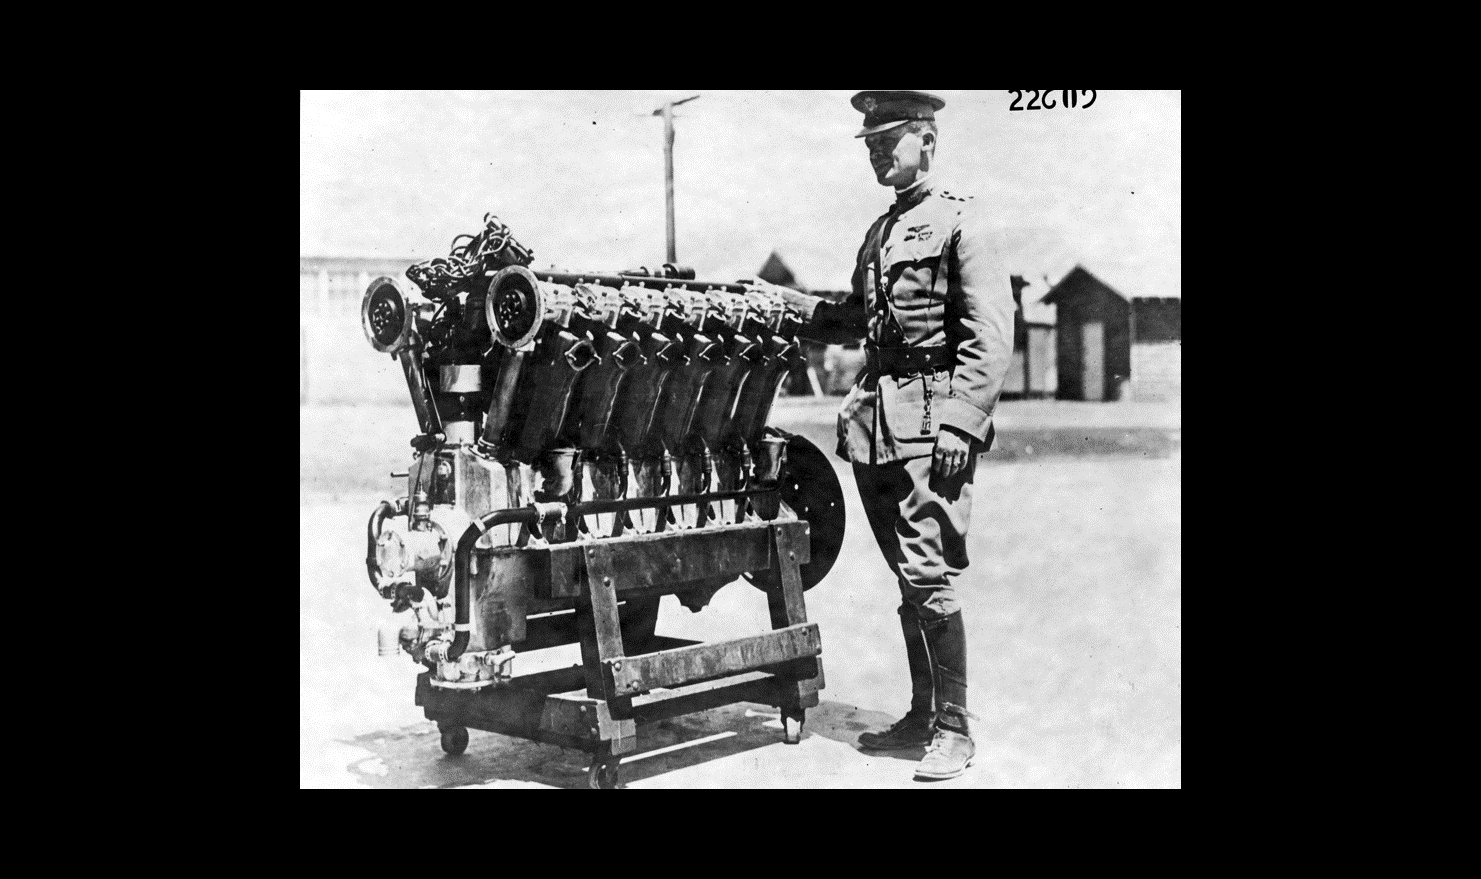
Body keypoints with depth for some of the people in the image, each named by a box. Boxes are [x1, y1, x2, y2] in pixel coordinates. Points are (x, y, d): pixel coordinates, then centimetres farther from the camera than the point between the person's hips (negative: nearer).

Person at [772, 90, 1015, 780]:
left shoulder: (960, 220, -4)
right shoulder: (880, 230, 21)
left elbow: (991, 334, -12)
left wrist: (962, 423, -20)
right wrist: (790, 305, 18)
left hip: (930, 418, -8)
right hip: (874, 417, 8)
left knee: (929, 575, -10)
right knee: (905, 577, 12)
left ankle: (953, 729, 1)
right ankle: (921, 716, 21)